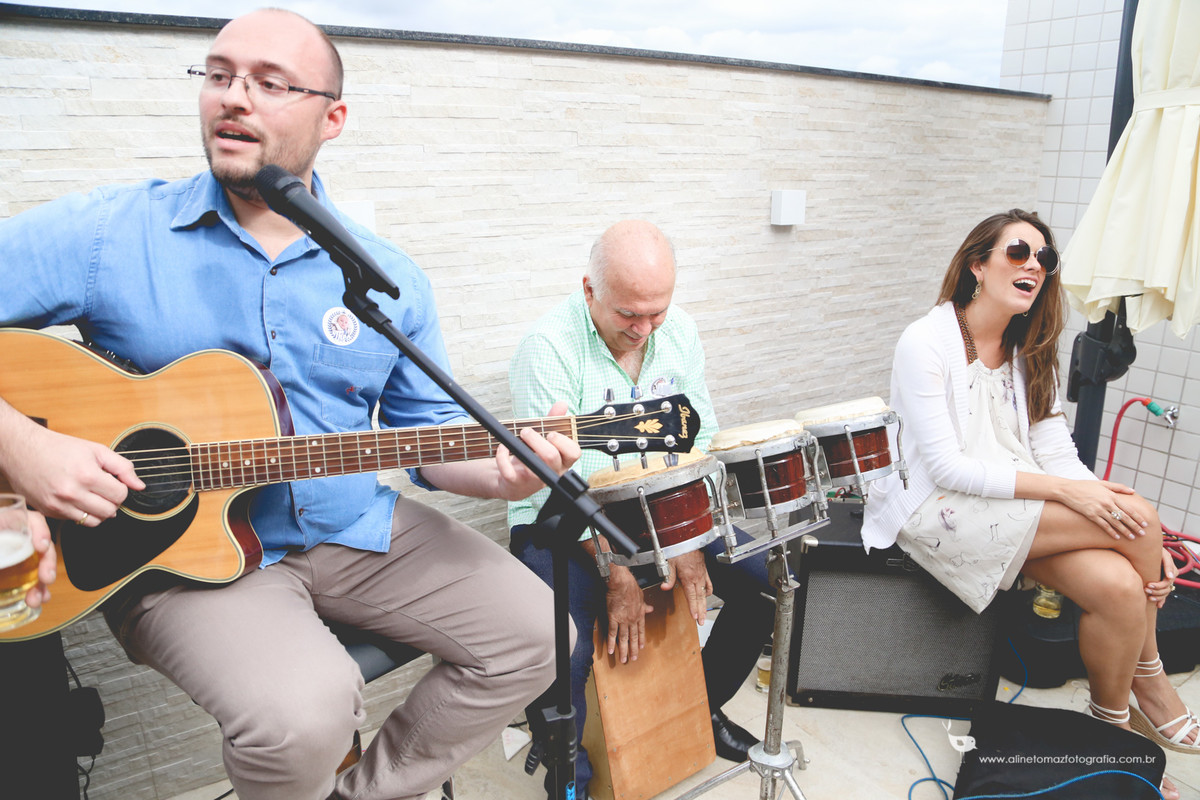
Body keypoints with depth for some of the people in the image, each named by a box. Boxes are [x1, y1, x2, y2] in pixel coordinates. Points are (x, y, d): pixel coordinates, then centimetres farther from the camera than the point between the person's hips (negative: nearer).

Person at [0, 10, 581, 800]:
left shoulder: (389, 277, 3)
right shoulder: (107, 234, -5)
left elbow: (430, 432, 7)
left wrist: (500, 470, -12)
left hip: (354, 527, 4)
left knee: (533, 636, -2)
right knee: (305, 712, -30)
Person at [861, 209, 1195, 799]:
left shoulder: (1029, 351, 11)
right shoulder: (925, 342, -12)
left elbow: (1057, 455, 4)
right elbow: (947, 467, -17)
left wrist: (1143, 543, -8)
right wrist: (1062, 489, -21)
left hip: (1021, 507, 7)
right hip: (942, 513, -6)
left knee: (1121, 586, -22)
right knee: (1141, 514, -18)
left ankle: (1113, 718, 9)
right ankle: (1149, 681, 7)